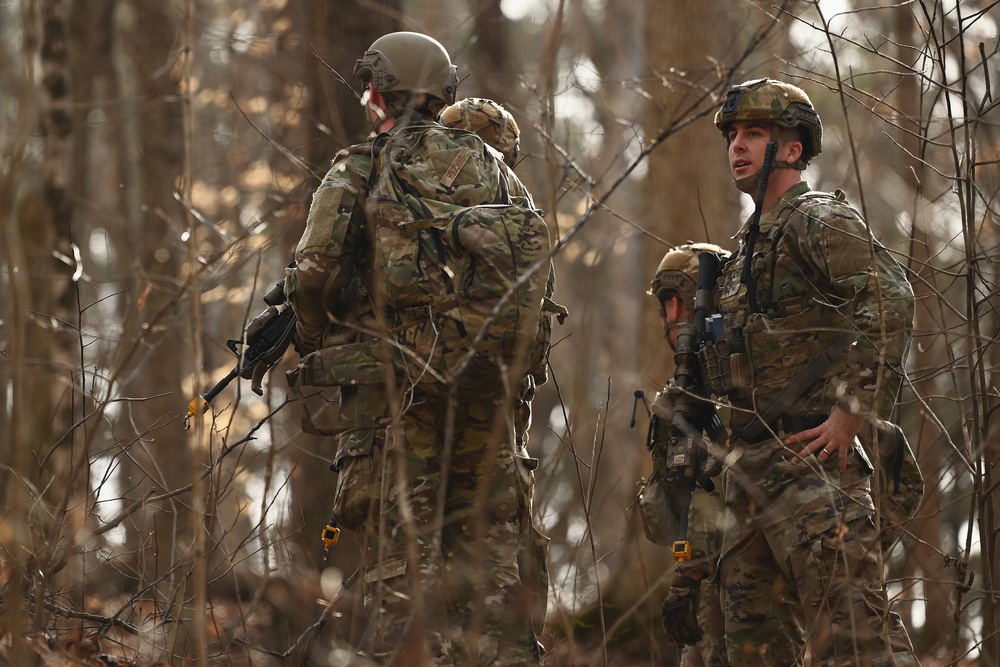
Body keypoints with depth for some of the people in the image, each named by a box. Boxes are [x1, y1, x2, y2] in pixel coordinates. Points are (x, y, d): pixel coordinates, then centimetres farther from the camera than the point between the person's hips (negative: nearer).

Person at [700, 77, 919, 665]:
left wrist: (850, 412, -24)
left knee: (849, 617, -17)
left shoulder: (820, 220, -6)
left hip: (809, 457, -10)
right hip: (752, 461, 10)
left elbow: (891, 299, -21)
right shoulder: (751, 245, 23)